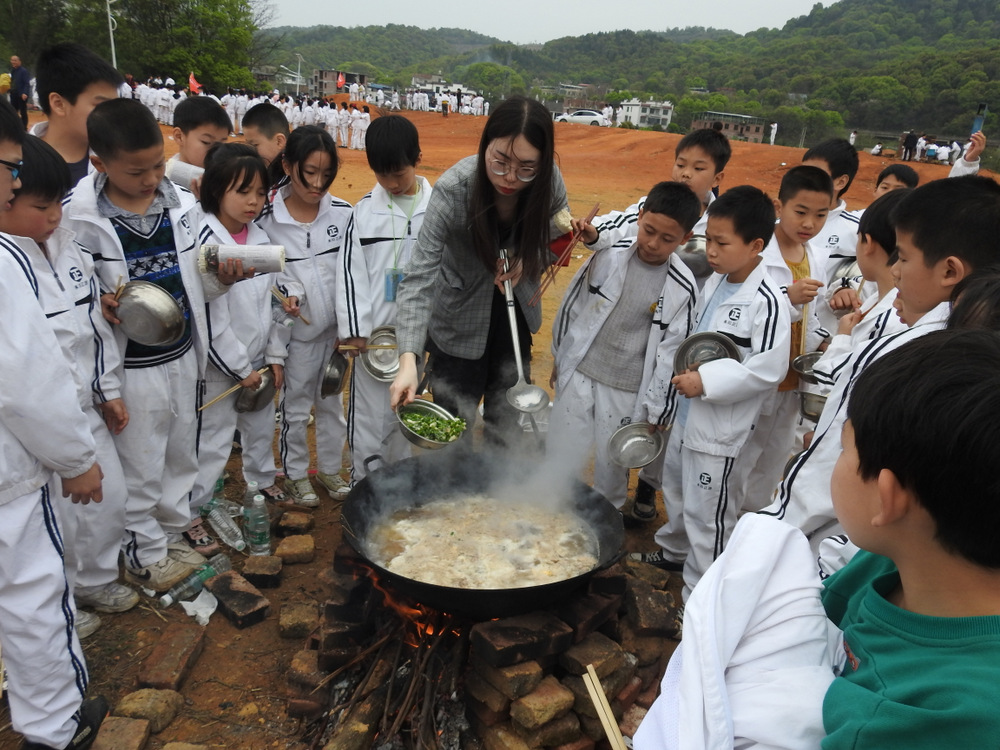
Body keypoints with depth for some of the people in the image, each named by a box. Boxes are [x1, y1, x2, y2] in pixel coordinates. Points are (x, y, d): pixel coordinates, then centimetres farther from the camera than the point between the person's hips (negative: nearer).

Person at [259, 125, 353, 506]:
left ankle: (330, 467, 36)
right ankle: (295, 474, 31)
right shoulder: (268, 220, -11)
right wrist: (287, 295, -23)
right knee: (296, 406, 13)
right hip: (298, 329, -2)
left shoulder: (343, 213, -5)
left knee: (332, 402, 17)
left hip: (336, 327, 3)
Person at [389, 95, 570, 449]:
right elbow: (420, 278, -34)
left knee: (507, 421, 16)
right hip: (460, 316, -3)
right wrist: (408, 360, -45)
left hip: (516, 310, 4)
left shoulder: (549, 182, -20)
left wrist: (526, 262, -23)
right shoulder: (453, 189, -31)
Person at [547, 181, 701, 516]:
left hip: (627, 391, -1)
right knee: (560, 461, 11)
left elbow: (671, 352, -6)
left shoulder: (682, 287, -11)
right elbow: (572, 306, 6)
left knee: (612, 467, 14)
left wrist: (657, 410, -2)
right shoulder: (609, 255, -7)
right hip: (578, 375, 2)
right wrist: (558, 358, 13)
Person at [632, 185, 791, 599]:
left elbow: (768, 370, -24)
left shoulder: (767, 302, -23)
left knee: (705, 510, 2)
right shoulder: (714, 283, 3)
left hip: (720, 425, -9)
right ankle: (673, 550, 50)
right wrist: (686, 368, 3)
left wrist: (706, 381, -23)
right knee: (675, 485, 26)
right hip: (688, 410, 9)